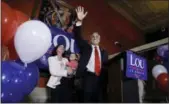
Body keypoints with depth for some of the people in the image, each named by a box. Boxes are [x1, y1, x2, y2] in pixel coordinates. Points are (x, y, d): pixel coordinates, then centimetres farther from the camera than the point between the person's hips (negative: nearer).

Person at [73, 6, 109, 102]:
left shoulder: (103, 51, 22)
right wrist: (79, 21, -9)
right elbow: (78, 36, 4)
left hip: (100, 78, 3)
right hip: (88, 76, -2)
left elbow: (106, 64, 18)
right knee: (87, 99, -8)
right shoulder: (86, 47, 16)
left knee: (100, 99, -1)